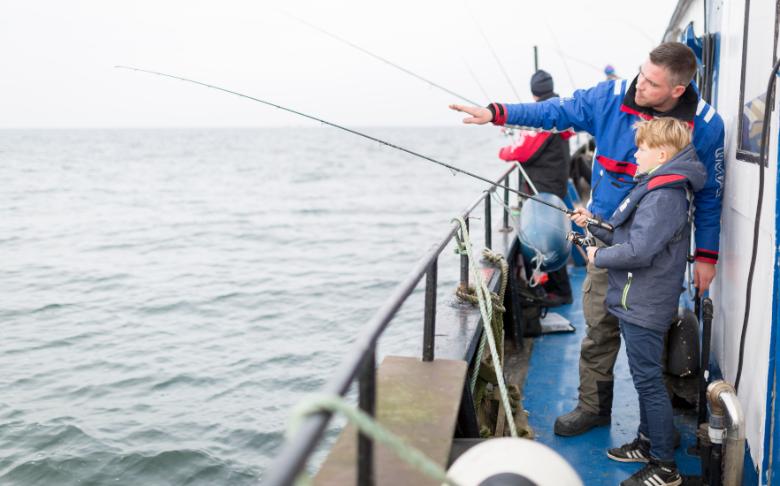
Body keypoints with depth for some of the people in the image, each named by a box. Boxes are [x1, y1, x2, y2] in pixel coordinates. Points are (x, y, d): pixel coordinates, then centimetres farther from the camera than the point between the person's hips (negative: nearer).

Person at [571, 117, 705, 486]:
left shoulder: (663, 197, -21)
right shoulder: (653, 189, 13)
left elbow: (638, 251, -28)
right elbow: (626, 237, 16)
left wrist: (598, 257, -14)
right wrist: (592, 225, 6)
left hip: (644, 307, -11)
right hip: (636, 303, 11)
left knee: (649, 381, -2)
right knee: (645, 379, 21)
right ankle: (647, 442, 36)